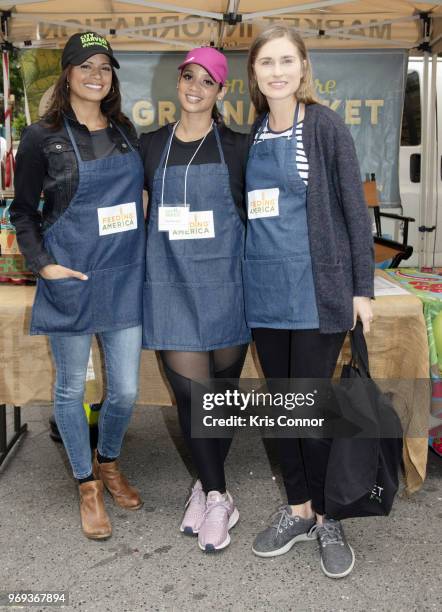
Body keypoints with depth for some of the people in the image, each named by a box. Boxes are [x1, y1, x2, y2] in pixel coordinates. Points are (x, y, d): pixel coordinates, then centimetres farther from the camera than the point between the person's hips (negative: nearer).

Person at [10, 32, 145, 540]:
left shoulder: (125, 132, 9)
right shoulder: (41, 137, -3)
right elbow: (23, 211, 1)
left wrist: (140, 247, 10)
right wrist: (42, 264, -11)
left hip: (124, 280, 4)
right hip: (71, 282, -3)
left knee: (125, 390, 9)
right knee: (71, 388, 9)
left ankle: (108, 464, 37)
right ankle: (88, 487, 28)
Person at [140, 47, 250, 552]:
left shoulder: (237, 147, 3)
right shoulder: (150, 145, 8)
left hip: (225, 280, 0)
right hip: (172, 283, 1)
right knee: (190, 391, -4)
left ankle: (206, 486, 27)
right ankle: (217, 498, 11)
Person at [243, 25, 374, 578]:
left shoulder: (325, 125, -4)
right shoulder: (251, 134, 10)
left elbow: (354, 207, -5)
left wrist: (362, 288, -9)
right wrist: (242, 277, 14)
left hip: (317, 290, -5)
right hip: (265, 293, 5)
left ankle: (328, 518, 20)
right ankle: (298, 509, 29)